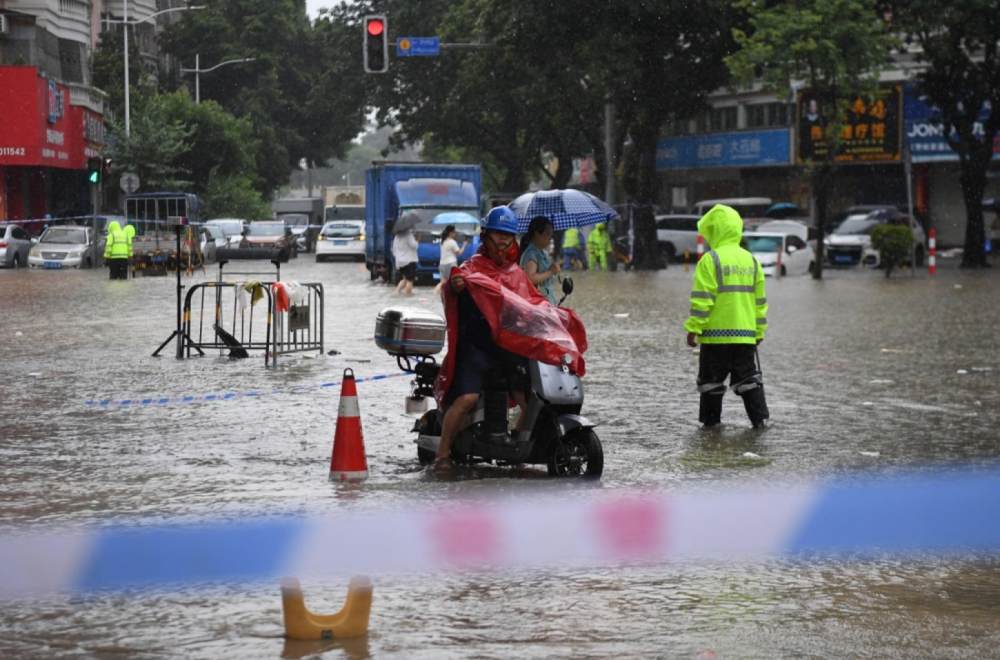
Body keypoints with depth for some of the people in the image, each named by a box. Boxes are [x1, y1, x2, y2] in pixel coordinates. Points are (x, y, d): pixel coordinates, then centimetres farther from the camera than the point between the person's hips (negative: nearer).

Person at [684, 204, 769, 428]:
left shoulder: (711, 260, -9)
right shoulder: (751, 260, 10)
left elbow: (702, 299, -13)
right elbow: (760, 300, 14)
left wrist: (693, 328, -10)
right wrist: (759, 331, 21)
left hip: (716, 334, -5)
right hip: (746, 334, 5)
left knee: (711, 379, 6)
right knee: (748, 377, 9)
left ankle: (711, 419, 8)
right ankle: (760, 418, 3)